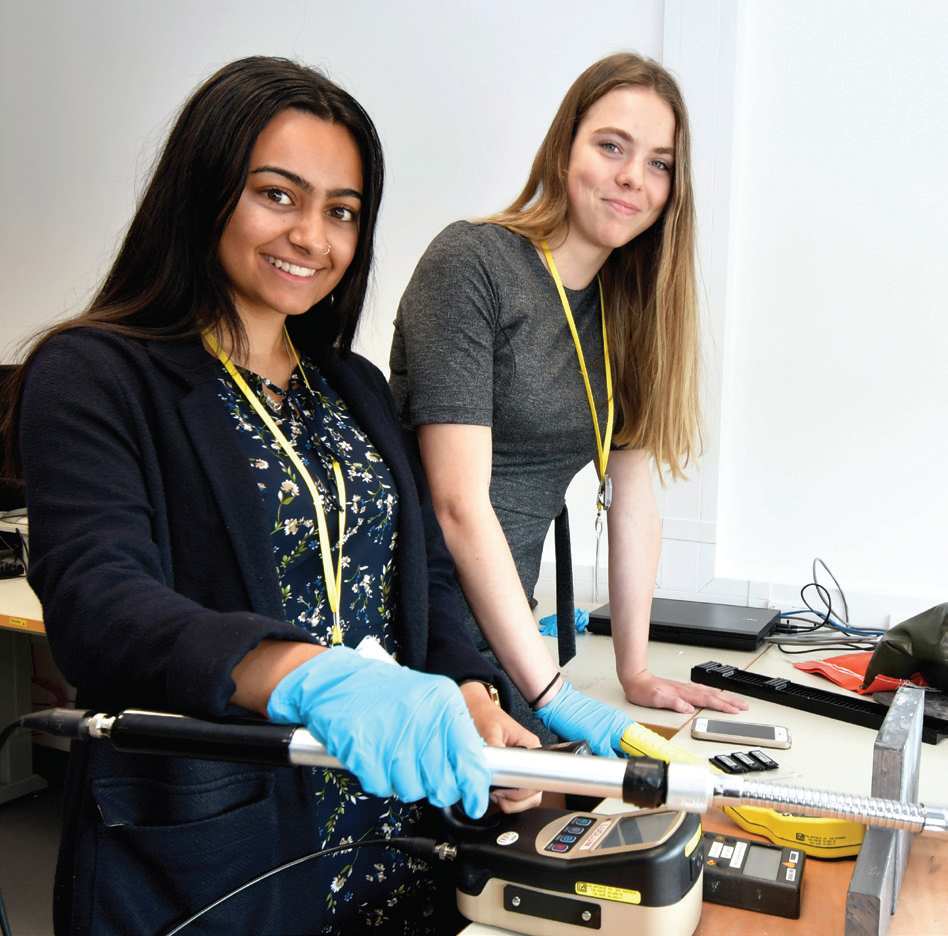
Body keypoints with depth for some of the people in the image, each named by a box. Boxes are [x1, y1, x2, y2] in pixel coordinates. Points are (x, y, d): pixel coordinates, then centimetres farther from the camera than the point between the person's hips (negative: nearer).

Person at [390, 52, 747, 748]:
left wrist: (636, 670, 6)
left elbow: (632, 495, 9)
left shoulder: (631, 303, 9)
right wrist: (553, 694, -21)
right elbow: (460, 503, -20)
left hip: (502, 631, 6)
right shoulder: (472, 263, -13)